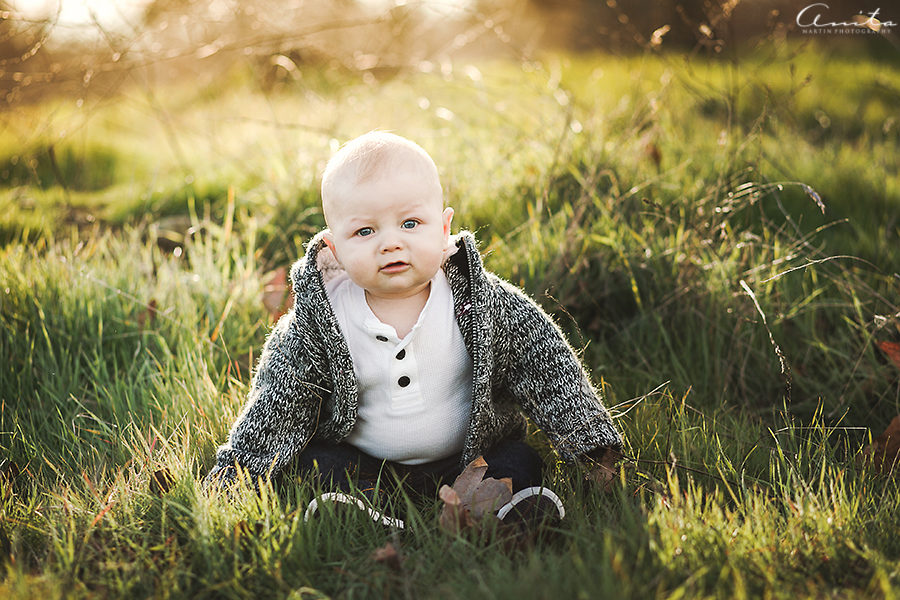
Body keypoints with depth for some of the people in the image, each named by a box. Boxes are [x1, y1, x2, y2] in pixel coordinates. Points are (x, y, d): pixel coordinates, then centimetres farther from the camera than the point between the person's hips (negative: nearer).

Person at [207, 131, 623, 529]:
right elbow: (279, 400, -4)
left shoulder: (481, 300, -13)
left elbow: (544, 358, -7)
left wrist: (589, 443, -10)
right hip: (362, 465, 0)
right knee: (307, 461, -20)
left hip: (471, 455, 0)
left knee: (520, 464, -20)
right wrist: (235, 473, -7)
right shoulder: (318, 318, -12)